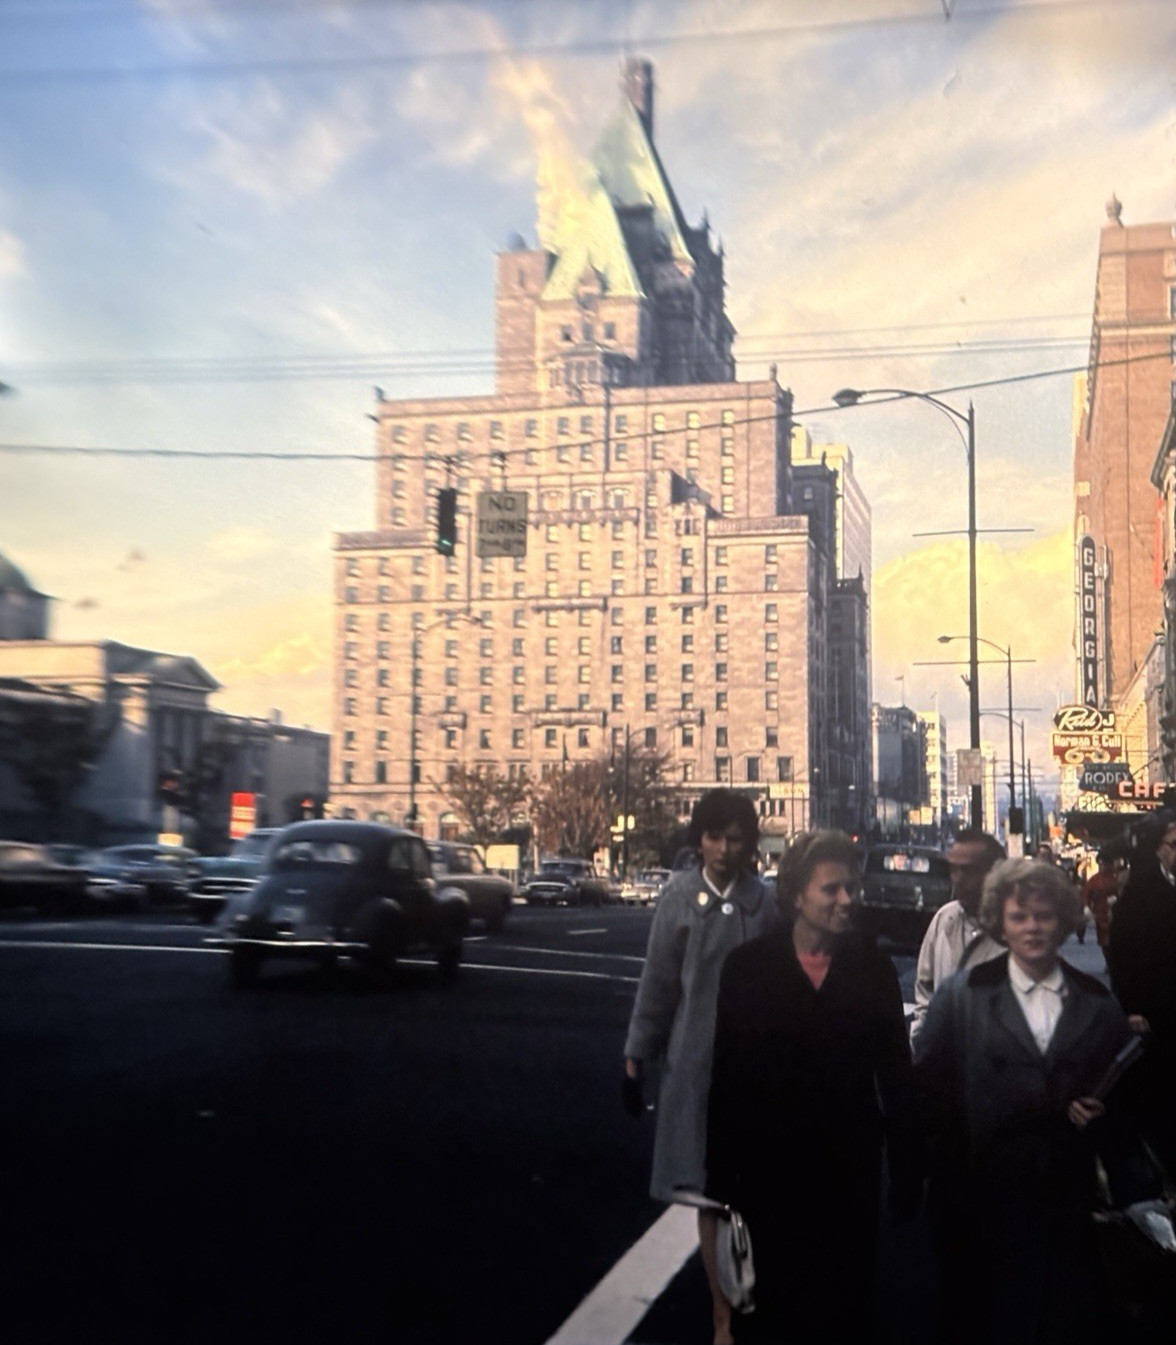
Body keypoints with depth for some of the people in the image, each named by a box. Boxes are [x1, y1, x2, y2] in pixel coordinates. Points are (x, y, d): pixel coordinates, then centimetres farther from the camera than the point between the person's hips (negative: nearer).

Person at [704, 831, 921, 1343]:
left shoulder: (873, 967, -2)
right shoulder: (748, 965, -5)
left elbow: (896, 1074, 0)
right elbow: (726, 1077, -4)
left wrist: (907, 1170, -1)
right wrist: (720, 1177, -4)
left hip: (850, 1176, 1)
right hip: (768, 1174, -1)